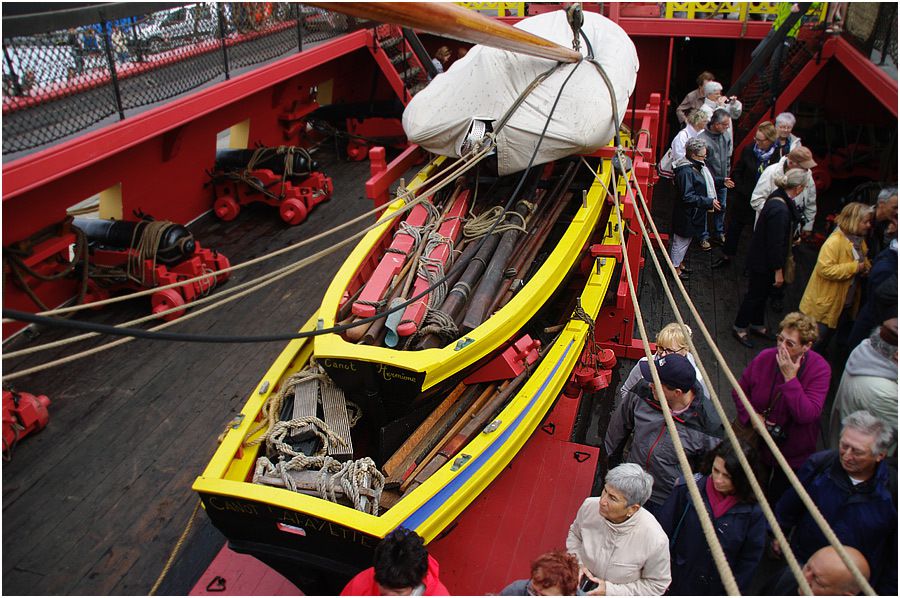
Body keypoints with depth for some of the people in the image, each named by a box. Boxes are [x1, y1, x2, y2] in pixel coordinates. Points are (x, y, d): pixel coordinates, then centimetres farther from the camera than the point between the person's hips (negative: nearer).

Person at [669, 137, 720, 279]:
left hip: (693, 213, 10)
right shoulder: (686, 171, -29)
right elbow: (688, 197, -30)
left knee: (684, 240, 24)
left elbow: (706, 182, 22)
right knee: (682, 240, 9)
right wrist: (709, 202, -27)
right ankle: (675, 267, 26)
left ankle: (679, 262, 42)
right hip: (686, 214, -10)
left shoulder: (697, 166, 3)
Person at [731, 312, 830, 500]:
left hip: (793, 455, -2)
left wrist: (790, 378, -33)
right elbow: (739, 391, 0)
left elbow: (807, 415, -32)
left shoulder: (819, 369, -22)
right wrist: (752, 415, -17)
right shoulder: (765, 357, -15)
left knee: (779, 497, 20)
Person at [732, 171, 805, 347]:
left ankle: (757, 324, 42)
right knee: (755, 294, 8)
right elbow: (775, 243, -27)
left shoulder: (777, 198, -2)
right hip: (763, 263, -9)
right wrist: (778, 271, -19)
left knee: (762, 293, 24)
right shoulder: (780, 210, -32)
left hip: (761, 258, 9)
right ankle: (740, 328, 26)